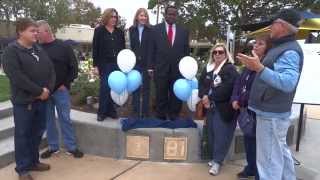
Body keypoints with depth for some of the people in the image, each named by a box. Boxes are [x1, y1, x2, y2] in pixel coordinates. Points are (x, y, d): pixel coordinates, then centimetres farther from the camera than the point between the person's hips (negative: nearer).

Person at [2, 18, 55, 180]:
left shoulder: (39, 49, 11)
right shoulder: (11, 51, -9)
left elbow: (51, 70, 7)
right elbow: (17, 77, -20)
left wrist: (48, 89, -9)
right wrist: (39, 91, -19)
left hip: (41, 99, 6)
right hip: (24, 101, -6)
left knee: (37, 132, 15)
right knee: (23, 134, 5)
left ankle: (33, 161, 32)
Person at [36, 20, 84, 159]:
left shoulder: (64, 47, -5)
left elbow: (73, 67, -2)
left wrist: (65, 84, -7)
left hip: (60, 90, -3)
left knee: (65, 119, 4)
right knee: (48, 120, 11)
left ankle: (71, 147, 15)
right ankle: (53, 146, 25)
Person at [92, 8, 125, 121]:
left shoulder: (119, 32, 10)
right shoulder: (99, 30, 1)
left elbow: (123, 48, 12)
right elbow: (95, 49, -2)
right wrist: (95, 65, -7)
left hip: (117, 64, 3)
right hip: (105, 64, -3)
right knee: (104, 88, -3)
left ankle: (110, 110, 17)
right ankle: (102, 112, 9)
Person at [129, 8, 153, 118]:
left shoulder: (150, 30, -4)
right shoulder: (132, 30, 7)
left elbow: (151, 48, -9)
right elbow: (132, 46, 9)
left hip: (146, 63, -3)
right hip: (135, 63, 3)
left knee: (146, 88, 6)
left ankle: (145, 112, 15)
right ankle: (136, 112, 17)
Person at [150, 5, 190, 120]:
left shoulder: (183, 31, 10)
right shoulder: (156, 29, 5)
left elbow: (186, 51, 10)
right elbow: (152, 50, 2)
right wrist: (151, 67, -3)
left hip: (178, 69, 2)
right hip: (161, 68, -1)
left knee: (176, 96, 7)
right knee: (161, 95, 6)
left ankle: (174, 118, 21)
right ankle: (161, 118, 19)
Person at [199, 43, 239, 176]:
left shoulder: (230, 69, -8)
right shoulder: (208, 68, 13)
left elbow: (226, 88, -20)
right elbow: (201, 83, 7)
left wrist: (210, 97, -17)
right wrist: (204, 96, -12)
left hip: (223, 108, -6)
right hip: (210, 107, 6)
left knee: (221, 134, -3)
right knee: (211, 133, 11)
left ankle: (217, 161, 8)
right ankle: (215, 157, 26)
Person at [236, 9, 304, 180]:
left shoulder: (290, 51, -18)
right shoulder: (282, 47, 14)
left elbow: (288, 82, -32)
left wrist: (259, 68, -39)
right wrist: (256, 66, 10)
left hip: (272, 114, -11)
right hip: (273, 111, 11)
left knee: (269, 159, -2)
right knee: (281, 151, 23)